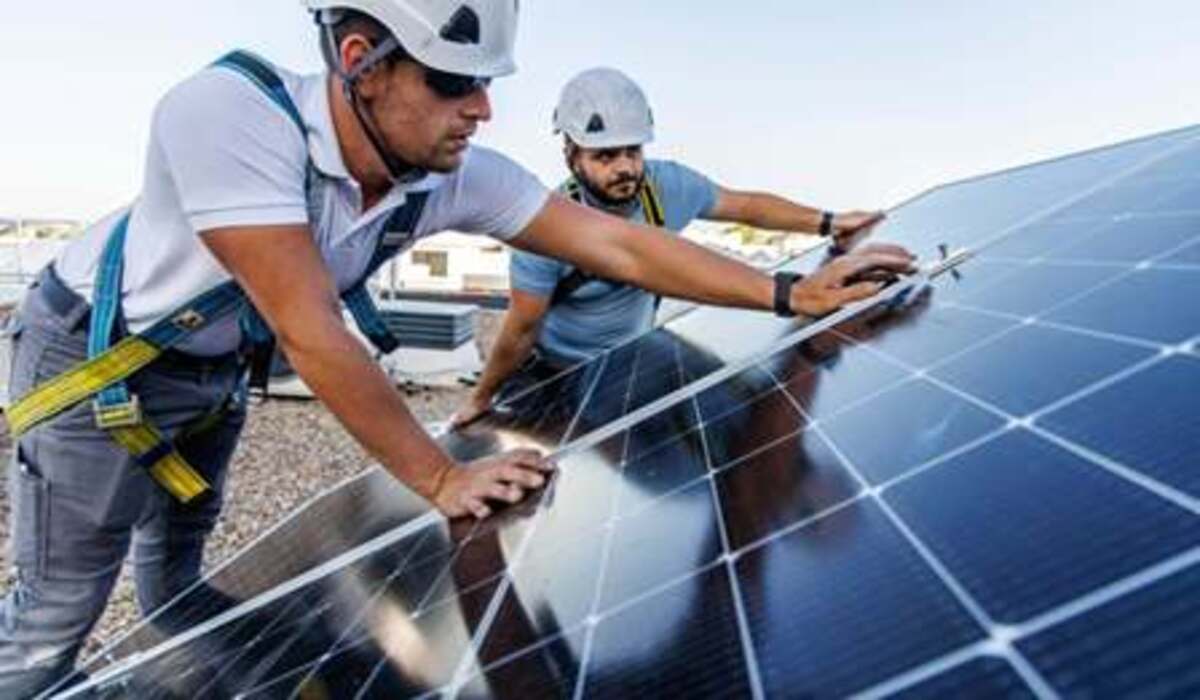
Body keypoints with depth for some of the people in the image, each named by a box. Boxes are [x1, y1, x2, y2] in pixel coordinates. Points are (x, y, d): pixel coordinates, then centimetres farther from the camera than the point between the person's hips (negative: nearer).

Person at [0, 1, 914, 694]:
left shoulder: (456, 175, -24)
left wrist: (790, 294, -24)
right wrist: (438, 476, -31)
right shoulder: (228, 115, -39)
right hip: (92, 358, -5)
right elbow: (307, 328, -39)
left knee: (179, 566, 25)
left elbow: (616, 244, -22)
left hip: (213, 369, 5)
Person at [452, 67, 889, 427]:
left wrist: (827, 224, -7)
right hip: (547, 376, -3)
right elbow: (520, 332, -20)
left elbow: (746, 206, 0)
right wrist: (481, 399, -9)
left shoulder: (669, 187, -18)